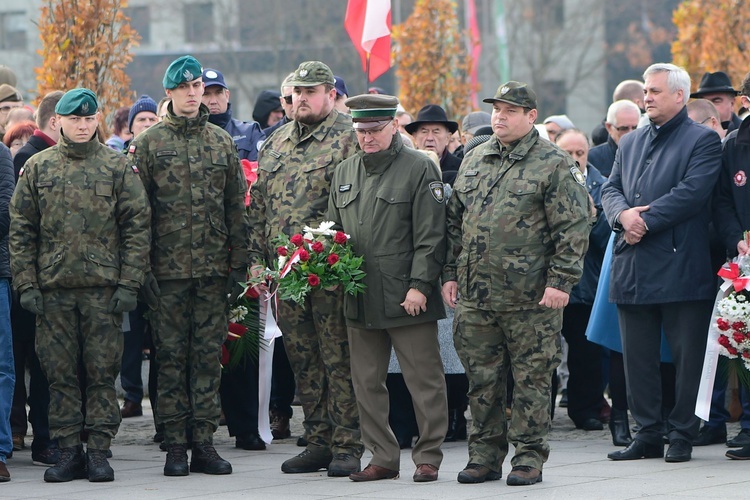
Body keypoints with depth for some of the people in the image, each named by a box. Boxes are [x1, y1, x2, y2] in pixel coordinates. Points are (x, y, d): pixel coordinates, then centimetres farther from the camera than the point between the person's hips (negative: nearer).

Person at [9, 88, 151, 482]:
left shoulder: (118, 168, 5)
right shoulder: (37, 168, 8)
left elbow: (137, 227, 2)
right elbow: (20, 230, 8)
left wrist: (129, 284, -6)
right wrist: (26, 284, -1)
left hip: (104, 288, -1)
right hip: (53, 289, 1)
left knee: (102, 372, 0)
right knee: (59, 373, 3)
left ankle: (99, 451, 5)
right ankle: (69, 452, 9)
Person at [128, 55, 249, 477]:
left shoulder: (222, 142, 10)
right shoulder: (150, 143, 2)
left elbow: (237, 208, 11)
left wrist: (239, 265, 4)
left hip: (214, 268, 2)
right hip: (168, 268, -2)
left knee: (209, 355, 3)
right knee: (171, 355, 1)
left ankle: (204, 442, 7)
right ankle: (176, 445, 5)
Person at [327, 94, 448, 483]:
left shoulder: (419, 169, -3)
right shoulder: (344, 173, 15)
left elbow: (430, 235, -7)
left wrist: (419, 285, -14)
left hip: (407, 298, -6)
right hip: (360, 300, 6)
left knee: (423, 381, -1)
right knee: (366, 383, 8)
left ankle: (428, 457, 7)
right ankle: (383, 457, 16)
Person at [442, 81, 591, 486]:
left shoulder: (554, 165, -4)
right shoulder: (474, 161, 14)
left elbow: (573, 228, -8)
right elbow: (455, 222, 20)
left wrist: (560, 281, -14)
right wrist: (450, 273, 13)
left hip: (531, 299, -5)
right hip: (474, 297, 5)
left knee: (531, 379, 0)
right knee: (481, 379, 9)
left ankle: (529, 456, 7)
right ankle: (484, 455, 17)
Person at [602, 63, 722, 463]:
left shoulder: (702, 141, -1)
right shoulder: (630, 144, 19)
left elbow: (692, 192, -14)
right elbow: (611, 190, 14)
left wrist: (645, 221, -15)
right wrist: (623, 215, -8)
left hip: (680, 267, -6)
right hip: (633, 269, 6)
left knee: (686, 355, -1)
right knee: (637, 356, 7)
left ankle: (682, 434, 5)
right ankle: (648, 434, 13)